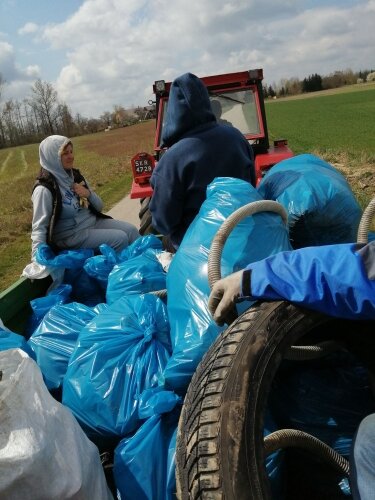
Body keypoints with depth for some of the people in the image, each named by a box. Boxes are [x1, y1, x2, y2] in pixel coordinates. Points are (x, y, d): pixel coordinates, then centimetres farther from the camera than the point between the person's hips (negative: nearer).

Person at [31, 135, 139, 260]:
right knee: (120, 239, -19)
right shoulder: (45, 189, -17)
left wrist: (89, 194, -11)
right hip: (70, 235, -7)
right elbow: (39, 228, -19)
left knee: (131, 230, -7)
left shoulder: (75, 175, 5)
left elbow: (99, 206, 12)